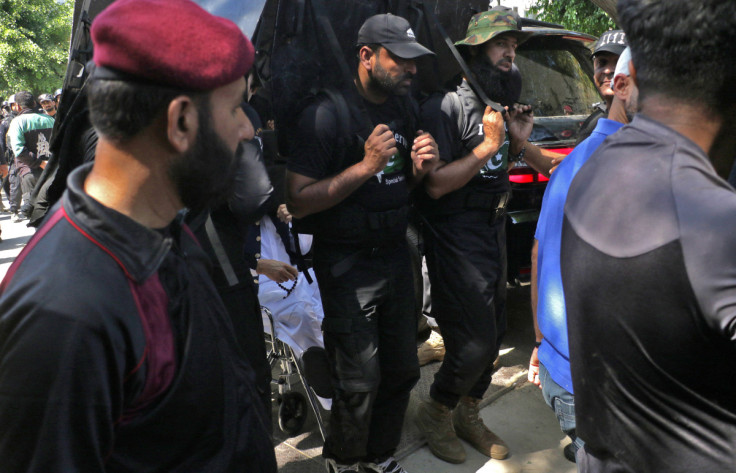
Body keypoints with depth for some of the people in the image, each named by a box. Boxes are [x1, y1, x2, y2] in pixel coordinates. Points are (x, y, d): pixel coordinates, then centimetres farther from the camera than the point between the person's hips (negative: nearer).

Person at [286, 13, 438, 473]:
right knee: (361, 381, -4)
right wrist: (366, 166, -26)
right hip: (347, 266, -7)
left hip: (395, 255, 7)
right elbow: (298, 201, -19)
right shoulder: (326, 114, -16)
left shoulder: (406, 106, 7)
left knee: (403, 369, 12)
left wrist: (421, 166, -5)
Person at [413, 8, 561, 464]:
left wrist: (520, 140, -3)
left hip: (494, 231, 9)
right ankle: (436, 412, 20)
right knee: (475, 342, -7)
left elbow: (503, 167, 17)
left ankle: (468, 415, 34)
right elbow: (435, 184, -22)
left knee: (493, 332, 15)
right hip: (456, 237, -9)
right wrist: (488, 146, -20)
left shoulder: (501, 105, 11)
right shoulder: (447, 106, -16)